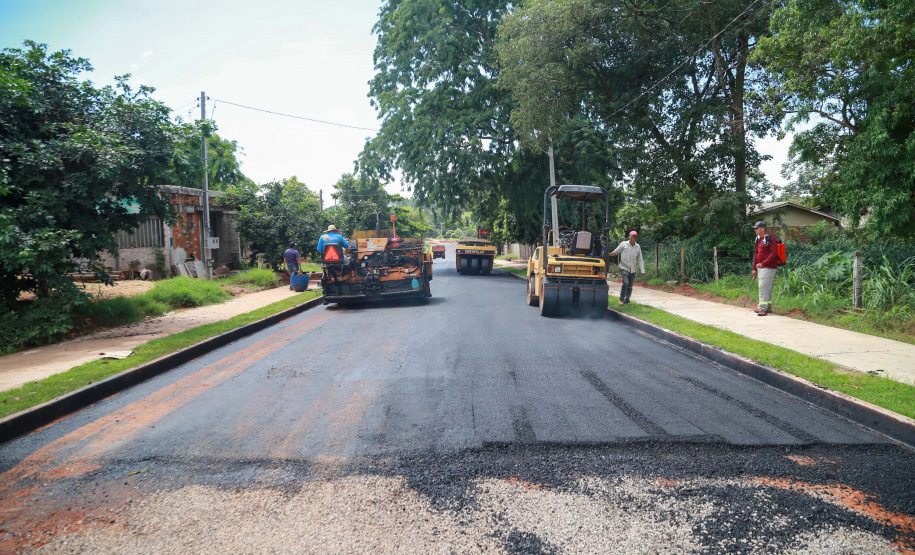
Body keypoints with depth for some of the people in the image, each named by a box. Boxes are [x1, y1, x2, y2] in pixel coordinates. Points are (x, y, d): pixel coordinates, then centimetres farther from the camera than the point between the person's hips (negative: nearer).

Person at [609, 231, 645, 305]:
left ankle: (626, 301, 18)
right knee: (625, 283, -20)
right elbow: (615, 252, 2)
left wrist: (642, 270, 6)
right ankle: (621, 299, -8)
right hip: (624, 268, -4)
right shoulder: (624, 244, 1)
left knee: (630, 286, 6)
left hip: (633, 270, 4)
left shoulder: (638, 247, 11)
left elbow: (640, 259, 13)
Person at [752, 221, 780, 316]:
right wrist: (754, 268, 17)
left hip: (768, 268, -9)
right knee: (767, 288, 15)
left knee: (763, 287, -12)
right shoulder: (758, 239, 16)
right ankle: (768, 307, 23)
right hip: (760, 268, 9)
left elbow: (774, 254, -20)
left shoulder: (770, 239, -13)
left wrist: (763, 263, -25)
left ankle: (763, 308, -11)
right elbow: (756, 254, 20)